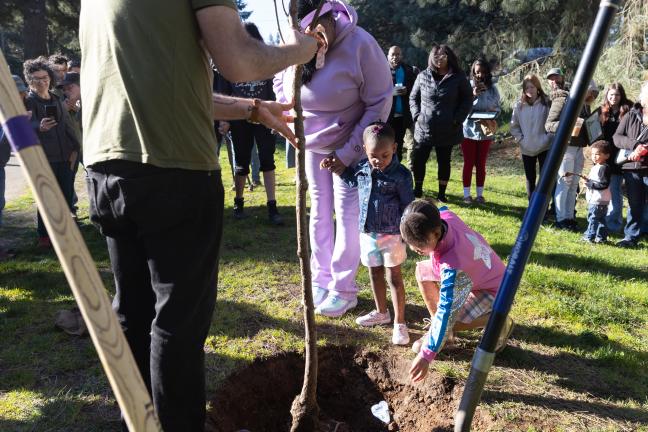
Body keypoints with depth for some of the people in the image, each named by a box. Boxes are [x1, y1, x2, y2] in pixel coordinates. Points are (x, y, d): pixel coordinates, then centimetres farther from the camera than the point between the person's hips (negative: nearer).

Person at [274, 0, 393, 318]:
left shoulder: (360, 44, -25)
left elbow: (380, 102, -20)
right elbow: (280, 83, 9)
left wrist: (348, 153, -21)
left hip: (349, 146, -4)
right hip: (311, 144, 4)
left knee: (347, 214, -4)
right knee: (319, 211, 10)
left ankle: (344, 289, 9)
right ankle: (320, 279, 24)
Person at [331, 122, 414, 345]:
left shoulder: (401, 175, -16)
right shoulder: (361, 168, -1)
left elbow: (408, 207, -10)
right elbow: (351, 180, 23)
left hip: (392, 235, -5)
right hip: (368, 233, 6)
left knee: (394, 277, 1)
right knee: (375, 274, 18)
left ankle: (399, 323, 10)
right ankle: (381, 312, 37)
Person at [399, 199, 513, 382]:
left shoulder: (452, 265, -43)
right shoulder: (443, 215, -24)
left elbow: (446, 311, -41)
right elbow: (443, 210, 4)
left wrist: (426, 355, -40)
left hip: (492, 288, -8)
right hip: (476, 271, 8)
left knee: (451, 318, -25)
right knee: (422, 271, 1)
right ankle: (436, 330, 13)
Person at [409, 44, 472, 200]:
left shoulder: (458, 78, -2)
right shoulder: (423, 76, 3)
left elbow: (467, 99, 2)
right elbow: (413, 97, 11)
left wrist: (457, 119, -8)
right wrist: (417, 115, -4)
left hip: (447, 130, -1)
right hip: (423, 129, 1)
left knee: (444, 162, 10)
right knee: (418, 160, 2)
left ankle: (442, 193, 23)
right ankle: (417, 190, 22)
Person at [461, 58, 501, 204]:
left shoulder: (492, 88, 3)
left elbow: (498, 108, 7)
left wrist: (490, 114, -13)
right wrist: (472, 95, -21)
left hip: (485, 131, 2)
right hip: (469, 130, -2)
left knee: (481, 164, 9)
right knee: (468, 163, 3)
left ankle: (480, 194, 18)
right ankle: (466, 194, 12)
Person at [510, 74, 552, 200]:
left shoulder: (546, 103, -6)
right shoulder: (519, 105, 0)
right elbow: (514, 126, 6)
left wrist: (547, 138, -12)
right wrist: (520, 139, -4)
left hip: (544, 147, -3)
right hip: (526, 149, 3)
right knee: (530, 178, 11)